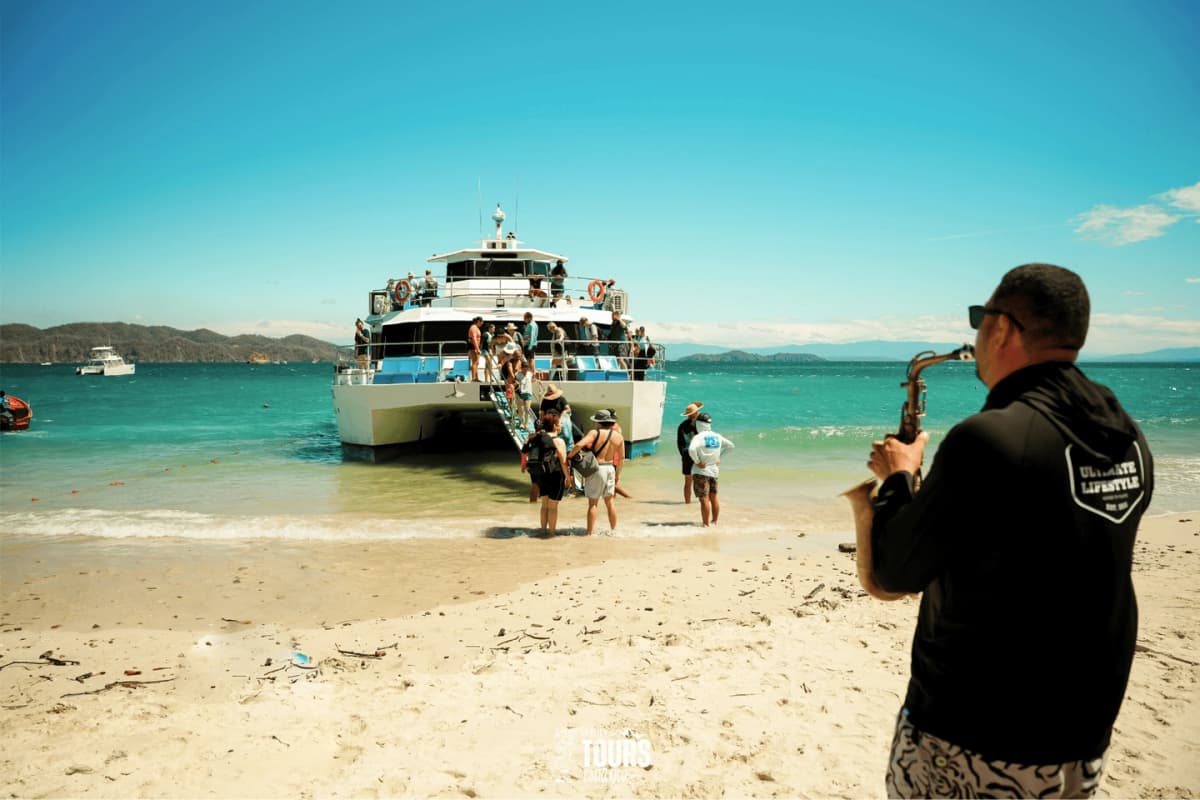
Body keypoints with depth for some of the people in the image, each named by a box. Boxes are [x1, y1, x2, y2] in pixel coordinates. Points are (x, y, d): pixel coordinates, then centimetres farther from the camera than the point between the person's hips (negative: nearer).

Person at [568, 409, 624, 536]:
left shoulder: (595, 433, -12)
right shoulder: (618, 436, 1)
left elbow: (579, 445, -26)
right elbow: (621, 458, 7)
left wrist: (569, 456, -12)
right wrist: (617, 475, 18)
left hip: (596, 469, -4)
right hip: (610, 468, 4)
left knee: (593, 503, 1)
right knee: (610, 501, 18)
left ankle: (589, 533, 3)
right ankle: (613, 530, 26)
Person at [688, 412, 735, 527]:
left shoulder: (699, 437, -17)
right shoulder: (717, 436, 4)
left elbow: (691, 449, -35)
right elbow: (730, 446, 16)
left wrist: (697, 461, -20)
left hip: (701, 471, -7)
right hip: (714, 470, 7)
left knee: (704, 499, -3)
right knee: (714, 497, 17)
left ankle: (706, 524, 0)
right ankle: (714, 521, 26)